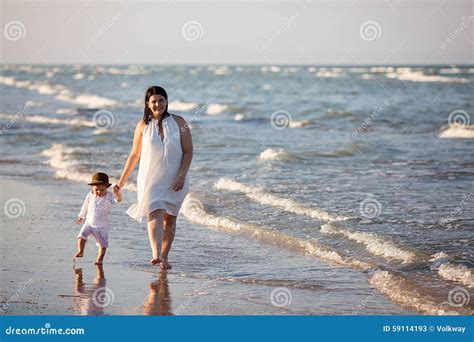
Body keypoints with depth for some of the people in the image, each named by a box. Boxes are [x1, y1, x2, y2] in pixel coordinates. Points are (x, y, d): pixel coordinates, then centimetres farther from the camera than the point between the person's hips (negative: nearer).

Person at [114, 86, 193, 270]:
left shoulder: (178, 123, -1)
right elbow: (134, 154, 9)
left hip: (174, 181, 1)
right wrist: (122, 181, 11)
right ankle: (156, 254, -33)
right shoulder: (143, 126, 1)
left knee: (169, 218, 7)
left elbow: (188, 152, 0)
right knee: (155, 213, -19)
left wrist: (182, 175, -12)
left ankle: (164, 257, 16)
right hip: (150, 179, -1)